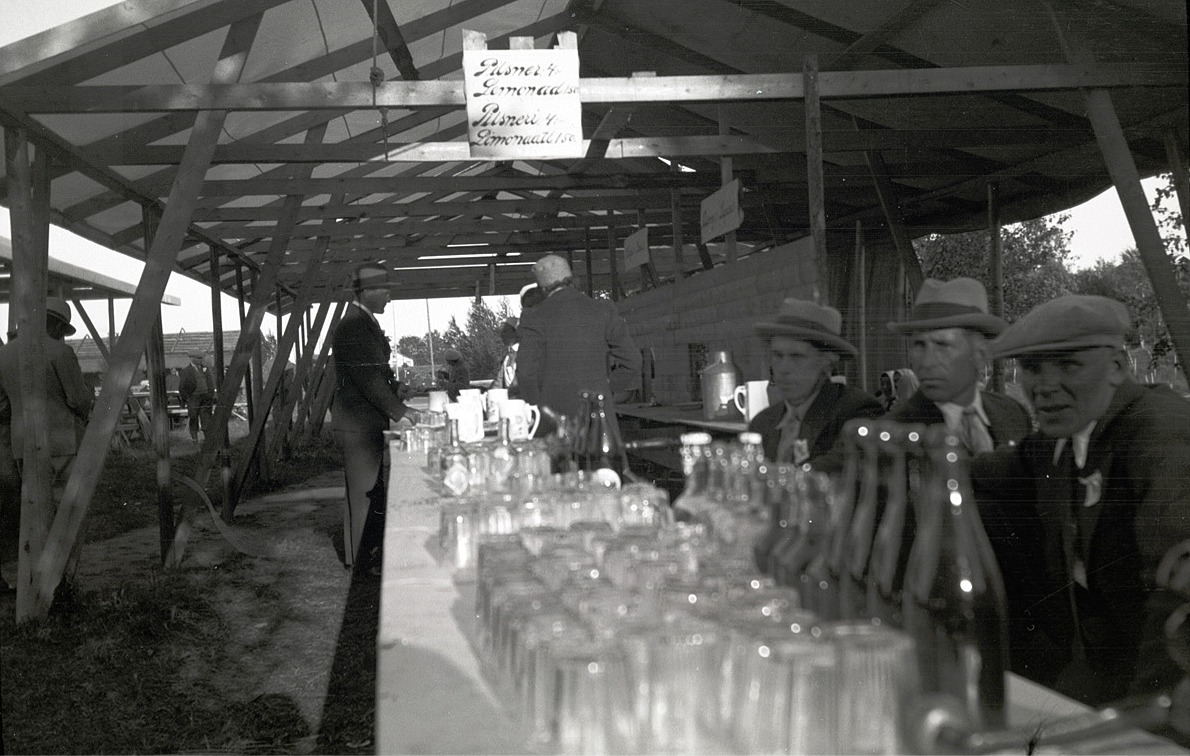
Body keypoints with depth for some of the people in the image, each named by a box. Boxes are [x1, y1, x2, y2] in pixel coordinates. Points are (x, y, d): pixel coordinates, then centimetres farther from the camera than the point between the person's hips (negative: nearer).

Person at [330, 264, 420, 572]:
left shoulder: (365, 323, 14)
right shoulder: (353, 327, -18)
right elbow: (368, 377, -21)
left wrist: (396, 389, 7)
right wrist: (399, 410, -16)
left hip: (369, 420, 10)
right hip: (357, 422, -10)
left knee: (372, 487, 15)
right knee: (363, 489, -2)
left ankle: (369, 550, 26)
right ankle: (360, 558, 8)